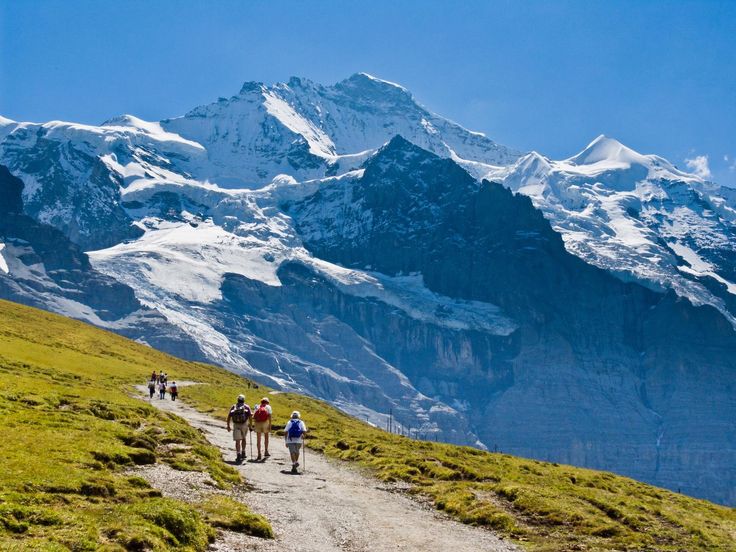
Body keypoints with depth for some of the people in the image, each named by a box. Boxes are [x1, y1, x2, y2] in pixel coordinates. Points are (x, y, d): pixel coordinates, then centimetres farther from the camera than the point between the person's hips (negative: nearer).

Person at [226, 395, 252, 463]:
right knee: (243, 438, 23)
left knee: (237, 441, -2)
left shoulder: (233, 407, 10)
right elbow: (250, 417, -5)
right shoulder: (246, 407, 6)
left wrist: (228, 426, 11)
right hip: (244, 425, 0)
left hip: (236, 425, 0)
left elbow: (229, 417, 5)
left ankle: (238, 455, -14)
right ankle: (243, 453, 24)